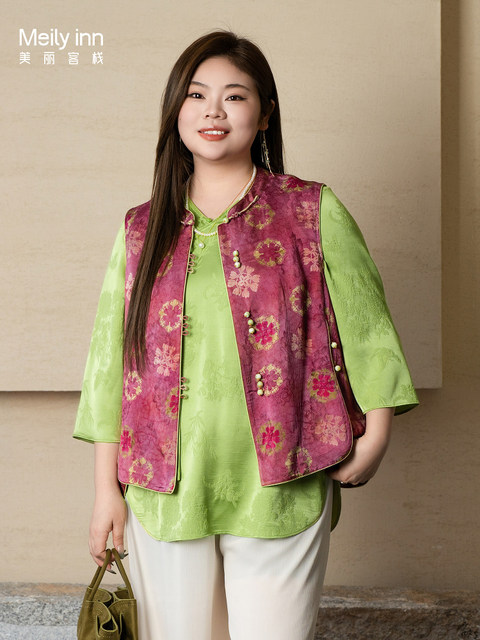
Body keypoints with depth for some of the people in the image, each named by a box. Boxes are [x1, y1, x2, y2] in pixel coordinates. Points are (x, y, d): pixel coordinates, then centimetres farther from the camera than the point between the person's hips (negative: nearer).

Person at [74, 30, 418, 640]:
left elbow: (367, 329, 5)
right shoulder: (142, 229, 8)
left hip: (280, 491, -2)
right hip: (166, 493, 2)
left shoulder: (312, 212, 1)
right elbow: (110, 360, 8)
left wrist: (375, 435, -2)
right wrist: (106, 488, 6)